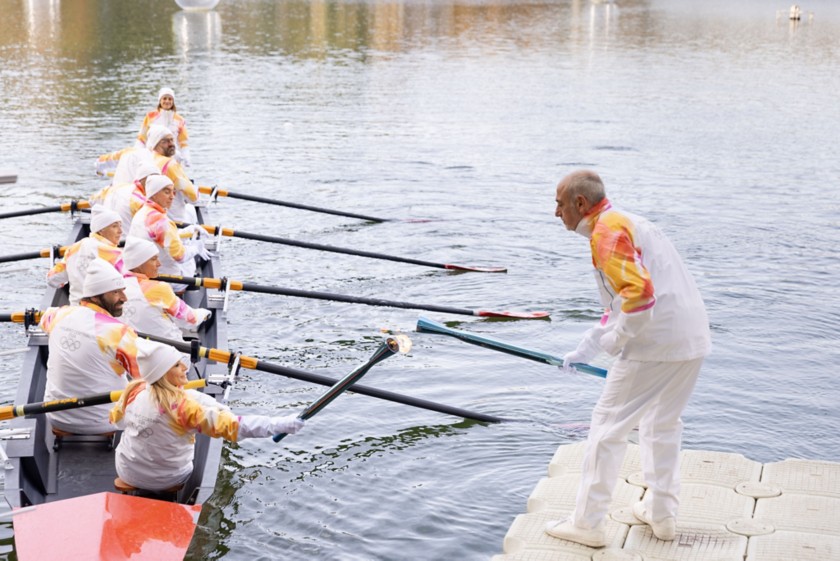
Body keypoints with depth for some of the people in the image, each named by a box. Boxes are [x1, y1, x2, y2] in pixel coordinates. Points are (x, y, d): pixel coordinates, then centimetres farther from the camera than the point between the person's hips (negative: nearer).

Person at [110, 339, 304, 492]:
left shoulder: (134, 391, -13)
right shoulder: (182, 405, -29)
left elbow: (117, 420, 7)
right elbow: (230, 426, -33)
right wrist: (282, 424, -34)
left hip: (127, 473, 4)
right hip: (166, 480, -4)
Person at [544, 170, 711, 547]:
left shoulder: (608, 232, -10)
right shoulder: (627, 223, 22)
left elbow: (639, 293, -24)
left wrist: (613, 341, -11)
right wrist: (586, 350, 27)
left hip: (656, 343, -10)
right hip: (693, 339, 10)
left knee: (608, 425, 1)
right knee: (662, 424, 24)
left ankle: (587, 524, 7)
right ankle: (661, 514, 32)